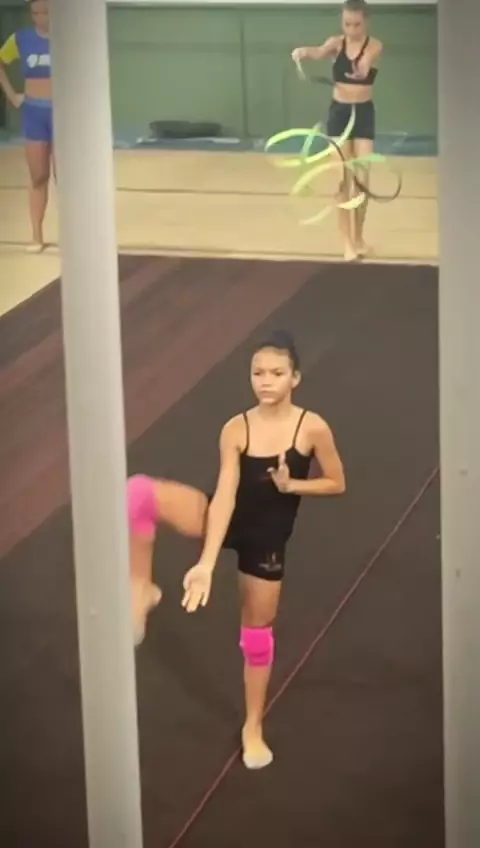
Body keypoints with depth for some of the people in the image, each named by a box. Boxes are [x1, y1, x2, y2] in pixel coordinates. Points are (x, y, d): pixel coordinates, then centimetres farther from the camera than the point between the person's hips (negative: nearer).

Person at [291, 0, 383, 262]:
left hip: (363, 114, -1)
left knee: (362, 180, 1)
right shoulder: (337, 43, -3)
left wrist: (364, 68, -56)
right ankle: (347, 241, 5)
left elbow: (366, 60, -31)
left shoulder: (375, 45, -8)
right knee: (344, 181, 1)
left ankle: (358, 237, 18)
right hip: (338, 113, 1)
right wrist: (304, 52, -49)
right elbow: (321, 52, -25)